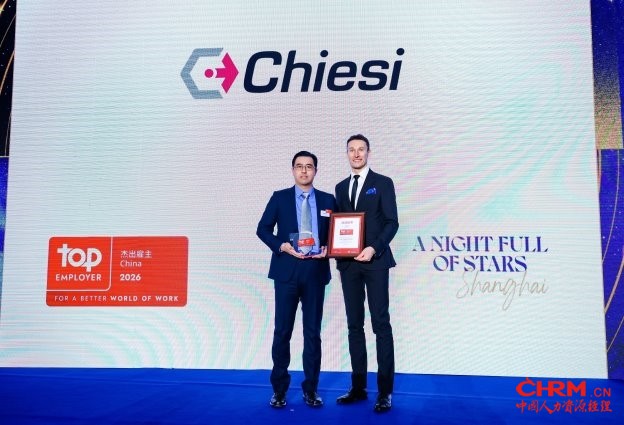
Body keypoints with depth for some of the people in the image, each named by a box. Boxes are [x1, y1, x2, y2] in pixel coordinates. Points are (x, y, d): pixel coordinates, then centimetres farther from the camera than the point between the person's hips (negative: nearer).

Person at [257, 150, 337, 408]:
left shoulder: (328, 200, 8)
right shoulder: (279, 198, 4)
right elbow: (263, 229, 3)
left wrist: (328, 249, -8)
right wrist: (281, 246, -12)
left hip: (316, 272, 1)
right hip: (287, 271, -1)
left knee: (313, 332, 7)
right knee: (282, 331, 3)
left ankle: (310, 389, 19)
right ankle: (279, 389, 16)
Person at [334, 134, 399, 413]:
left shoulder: (383, 183, 2)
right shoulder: (341, 187, 16)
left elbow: (392, 222, -6)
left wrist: (374, 248, -19)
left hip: (375, 261, -5)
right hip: (348, 263, 5)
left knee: (380, 323, -3)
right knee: (354, 324, 8)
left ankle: (385, 391, 3)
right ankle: (358, 387, 17)